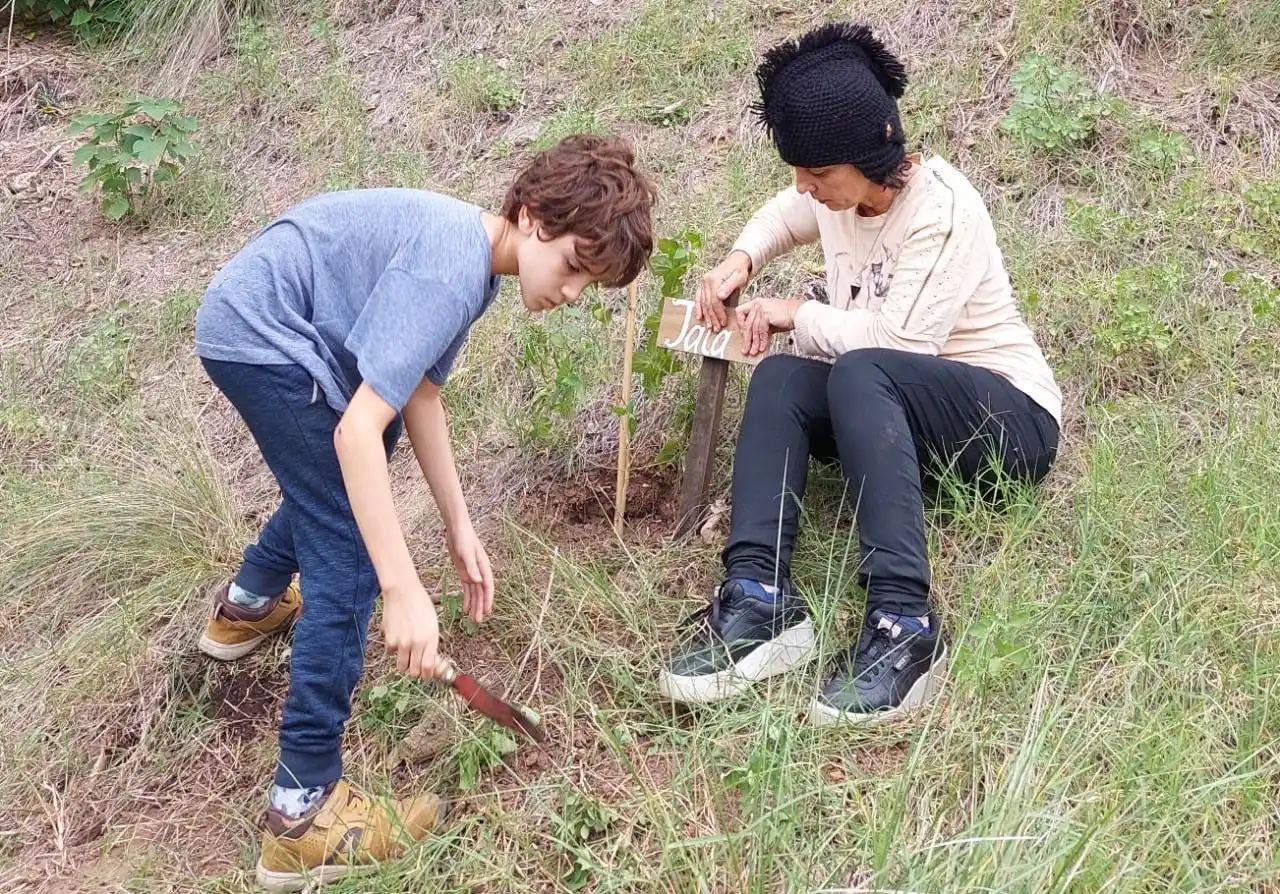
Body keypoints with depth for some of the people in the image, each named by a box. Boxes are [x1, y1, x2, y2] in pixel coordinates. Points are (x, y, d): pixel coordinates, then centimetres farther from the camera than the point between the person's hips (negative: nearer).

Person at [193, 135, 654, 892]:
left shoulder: (472, 256, 4)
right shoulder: (450, 272, -27)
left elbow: (418, 393, 10)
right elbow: (357, 429, -32)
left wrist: (460, 528, 9)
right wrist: (405, 592, -33)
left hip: (255, 320, 11)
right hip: (260, 338, -11)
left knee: (341, 480, 33)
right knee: (351, 559, -12)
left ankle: (248, 606, 56)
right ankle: (305, 814, -8)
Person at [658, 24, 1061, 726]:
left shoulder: (941, 208, -22)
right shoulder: (840, 192, 1)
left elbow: (898, 341, -28)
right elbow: (785, 215, 25)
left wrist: (796, 314, -14)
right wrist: (739, 262, 4)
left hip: (1009, 417, -7)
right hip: (892, 405, 8)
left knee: (860, 375, -36)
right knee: (779, 378, -19)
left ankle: (903, 622, -42)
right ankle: (759, 599, -34)